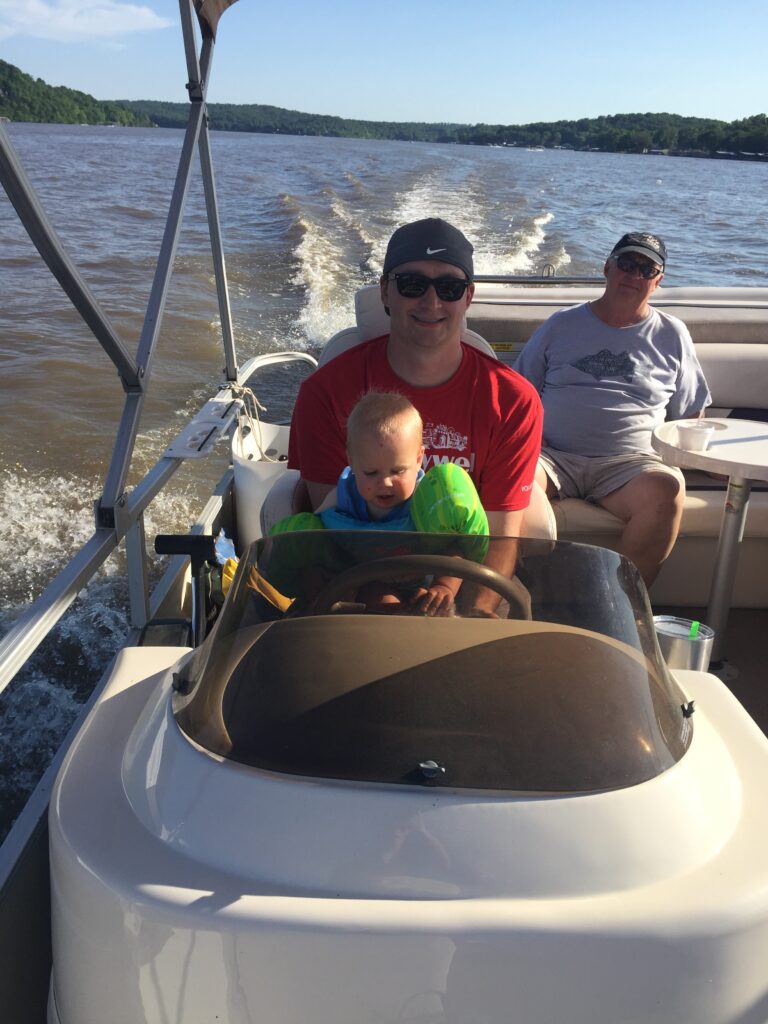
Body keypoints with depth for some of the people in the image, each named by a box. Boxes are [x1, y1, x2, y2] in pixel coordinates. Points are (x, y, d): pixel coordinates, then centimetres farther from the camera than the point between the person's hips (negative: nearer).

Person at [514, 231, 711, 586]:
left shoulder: (672, 334, 19)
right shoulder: (561, 325, 17)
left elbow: (691, 415, 22)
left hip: (628, 463, 0)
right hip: (554, 456, 0)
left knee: (667, 488, -34)